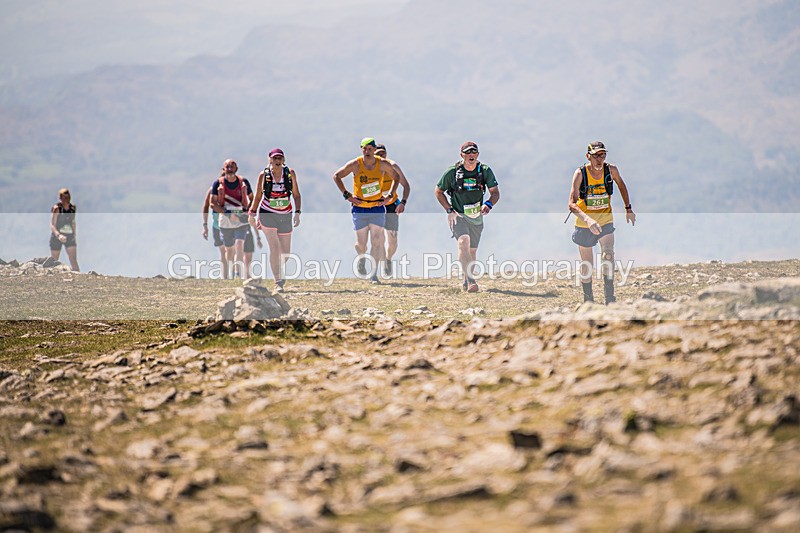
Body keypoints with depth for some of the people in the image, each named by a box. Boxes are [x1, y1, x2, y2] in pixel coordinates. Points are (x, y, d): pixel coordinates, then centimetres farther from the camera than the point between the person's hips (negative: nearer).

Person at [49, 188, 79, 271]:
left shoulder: (73, 208, 4)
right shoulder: (57, 209, -12)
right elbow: (52, 225, -16)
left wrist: (74, 235, 18)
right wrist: (58, 235, -32)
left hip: (69, 236, 3)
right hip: (56, 236, -3)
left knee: (74, 261, -8)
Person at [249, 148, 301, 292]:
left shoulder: (290, 173, -1)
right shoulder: (264, 175, -4)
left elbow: (296, 195, 5)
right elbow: (258, 195, 7)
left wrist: (297, 213, -4)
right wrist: (253, 214, 9)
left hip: (285, 216, 2)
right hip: (267, 215, -2)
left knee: (285, 253, 6)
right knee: (275, 248, -15)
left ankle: (280, 275, 35)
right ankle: (278, 283, -11)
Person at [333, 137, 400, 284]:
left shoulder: (383, 165, -2)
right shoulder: (355, 164, -7)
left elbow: (396, 178, 15)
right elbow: (336, 176, 5)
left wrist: (389, 196, 4)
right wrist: (346, 195, -2)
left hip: (377, 208, 1)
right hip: (359, 209, -1)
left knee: (376, 242, -6)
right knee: (361, 244, 3)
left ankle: (374, 275, -1)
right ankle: (361, 260, 37)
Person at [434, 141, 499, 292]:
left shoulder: (485, 171, -6)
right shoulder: (452, 172, -11)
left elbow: (495, 192, -6)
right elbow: (438, 191, 1)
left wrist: (488, 204, -28)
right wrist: (449, 210, -8)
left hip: (477, 217, 4)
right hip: (458, 216, -3)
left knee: (472, 251, 13)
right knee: (464, 241, -27)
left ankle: (466, 282, 35)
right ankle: (471, 281, -36)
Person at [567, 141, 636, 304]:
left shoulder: (611, 170, -10)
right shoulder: (580, 174, -18)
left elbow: (622, 186, 13)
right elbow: (572, 204, -25)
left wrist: (628, 209, 14)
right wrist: (588, 220, -40)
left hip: (605, 220, 1)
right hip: (584, 223, -1)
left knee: (608, 255, -21)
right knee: (587, 266, 6)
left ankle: (610, 298, -20)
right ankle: (588, 300, 24)